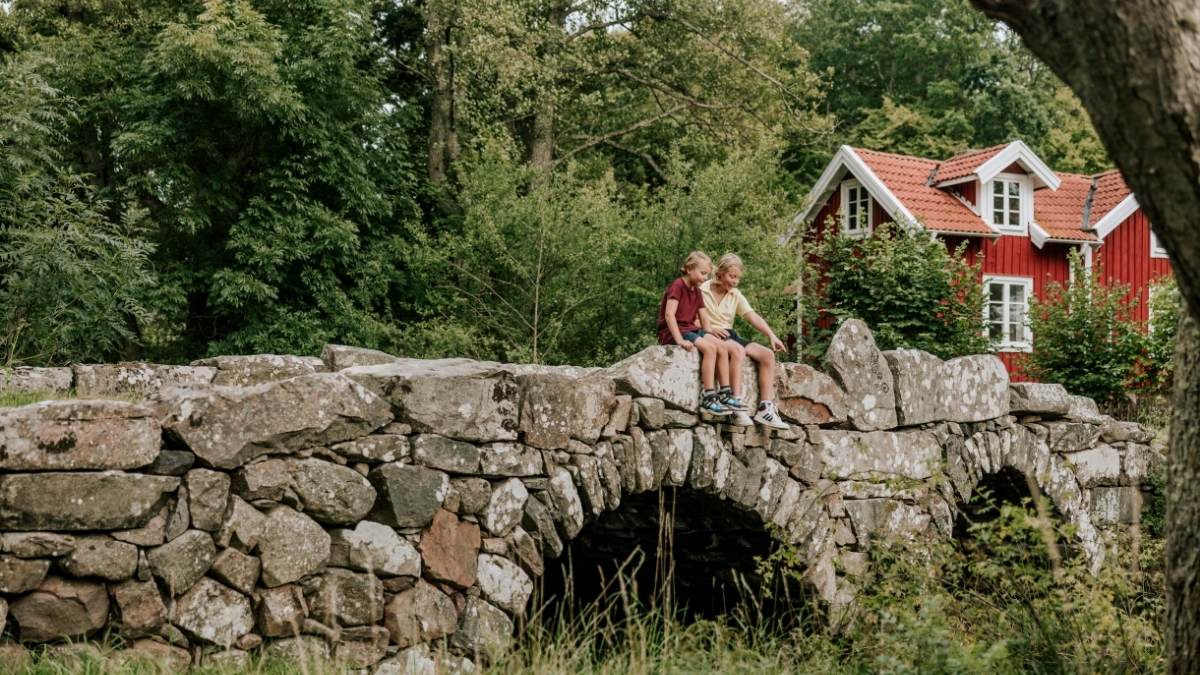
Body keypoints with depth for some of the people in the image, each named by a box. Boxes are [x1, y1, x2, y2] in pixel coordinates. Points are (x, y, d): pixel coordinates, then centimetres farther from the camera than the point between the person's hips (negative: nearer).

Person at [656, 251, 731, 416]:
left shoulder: (696, 290, 16)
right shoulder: (677, 285, -11)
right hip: (671, 332, -8)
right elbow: (669, 314, -22)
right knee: (709, 347, -26)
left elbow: (698, 319, 18)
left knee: (719, 345, -13)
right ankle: (708, 399, -26)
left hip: (690, 329, 8)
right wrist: (679, 340, -27)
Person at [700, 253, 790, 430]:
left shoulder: (736, 295, 14)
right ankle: (736, 404, -40)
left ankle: (766, 408, -19)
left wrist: (771, 335, -12)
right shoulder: (702, 291, -3)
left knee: (767, 355, -12)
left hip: (730, 336, 7)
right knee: (738, 350, -37)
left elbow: (753, 316, 2)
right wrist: (709, 328, -29)